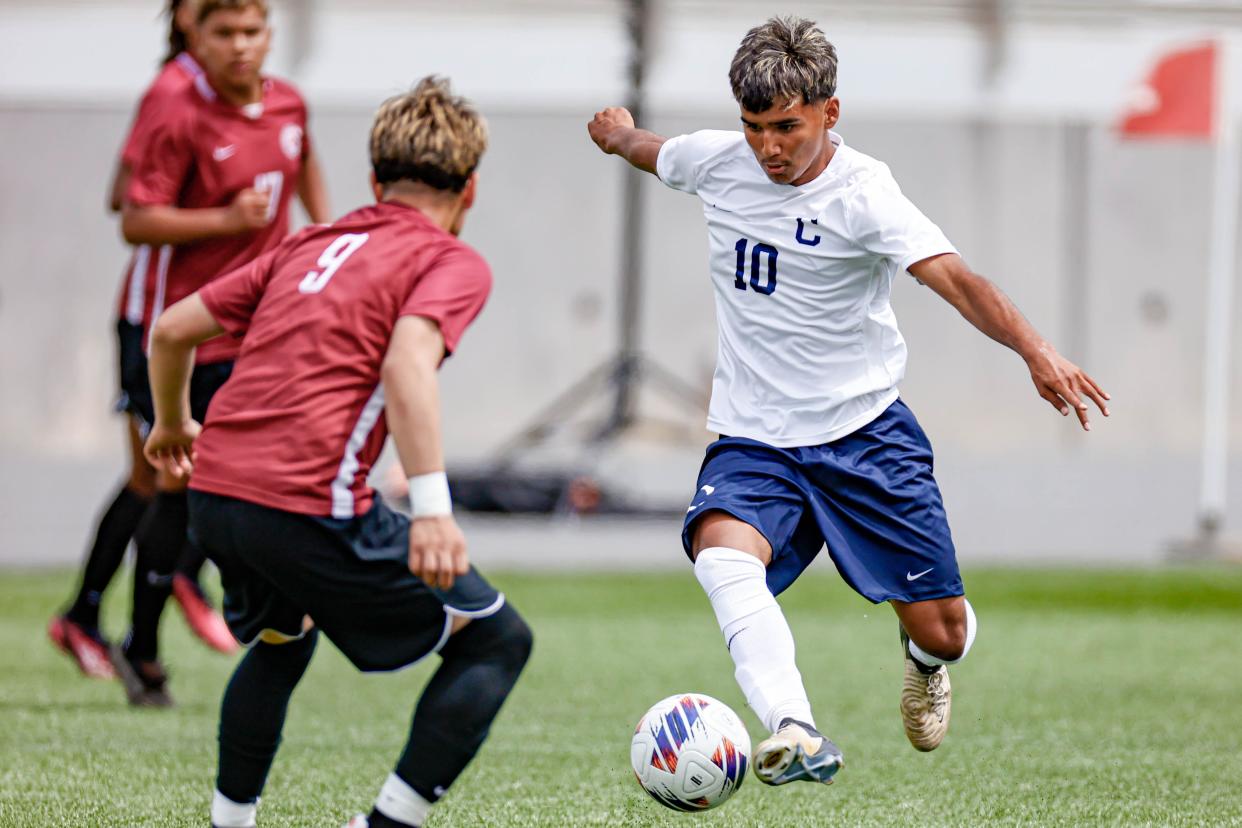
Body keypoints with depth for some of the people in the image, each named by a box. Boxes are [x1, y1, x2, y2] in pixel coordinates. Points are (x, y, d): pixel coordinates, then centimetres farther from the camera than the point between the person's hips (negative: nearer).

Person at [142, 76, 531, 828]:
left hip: (214, 494, 7)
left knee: (280, 643, 36)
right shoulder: (453, 263, 3)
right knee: (498, 640, 8)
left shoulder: (313, 246, 22)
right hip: (311, 507, -7)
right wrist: (432, 507, -24)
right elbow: (407, 363, -17)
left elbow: (173, 328, 25)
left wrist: (173, 424, 43)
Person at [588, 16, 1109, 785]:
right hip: (753, 439, 2)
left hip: (864, 432, -2)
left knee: (941, 630, 0)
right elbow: (653, 151, 24)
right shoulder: (716, 161, -3)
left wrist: (1037, 352, -47)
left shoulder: (861, 194, -17)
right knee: (721, 549, -32)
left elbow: (953, 277, -32)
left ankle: (924, 663, 40)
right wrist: (621, 135, 45)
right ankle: (796, 733, -45)